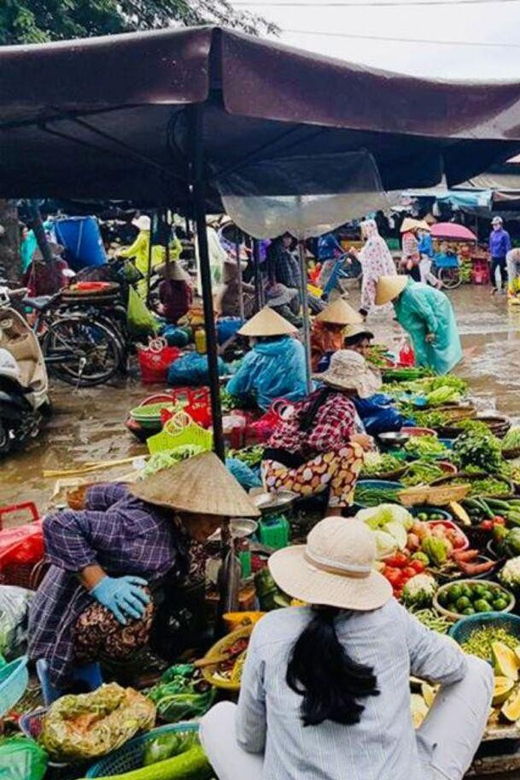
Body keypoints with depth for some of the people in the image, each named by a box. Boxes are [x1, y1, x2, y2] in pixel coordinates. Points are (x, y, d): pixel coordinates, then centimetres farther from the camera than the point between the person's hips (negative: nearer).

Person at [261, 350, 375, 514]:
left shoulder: (317, 395, 11)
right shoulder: (343, 406, -12)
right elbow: (320, 441, -26)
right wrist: (354, 439, -10)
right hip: (284, 478, -9)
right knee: (353, 451, -11)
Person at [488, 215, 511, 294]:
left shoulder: (505, 234, -9)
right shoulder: (492, 234, 5)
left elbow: (508, 246, -8)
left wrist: (507, 257, -11)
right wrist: (490, 254, 14)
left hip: (502, 257, -4)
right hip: (494, 257, 4)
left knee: (503, 272, 6)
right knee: (492, 272, 0)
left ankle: (502, 287, 20)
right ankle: (494, 287, 17)